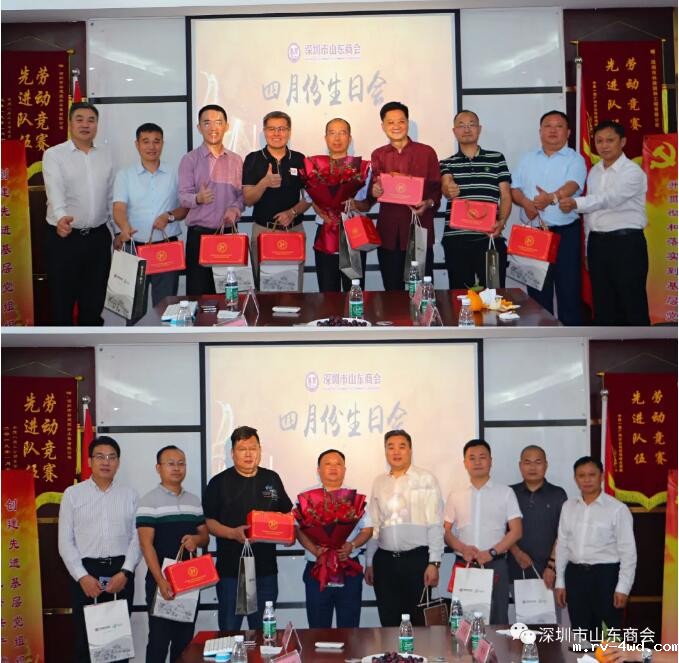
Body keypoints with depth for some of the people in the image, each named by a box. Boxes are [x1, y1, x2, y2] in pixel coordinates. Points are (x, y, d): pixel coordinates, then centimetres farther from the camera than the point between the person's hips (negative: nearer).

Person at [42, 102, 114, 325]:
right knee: (62, 301, 3)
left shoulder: (105, 154, 8)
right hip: (63, 238, -4)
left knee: (94, 300, 11)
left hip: (98, 237, 4)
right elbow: (55, 191, -23)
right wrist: (61, 217, -41)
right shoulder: (54, 155, -6)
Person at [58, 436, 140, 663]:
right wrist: (82, 576, -10)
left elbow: (136, 538, 3)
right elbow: (65, 541, 0)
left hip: (120, 571, 1)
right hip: (86, 571, -1)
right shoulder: (72, 494, 4)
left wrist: (125, 572, -11)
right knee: (84, 638, 0)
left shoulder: (130, 495, 8)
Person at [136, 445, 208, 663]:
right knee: (159, 639, 0)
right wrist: (161, 581, -21)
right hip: (161, 580, -5)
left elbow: (205, 536, 15)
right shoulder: (149, 502, -7)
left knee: (185, 639, 11)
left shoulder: (194, 501, 10)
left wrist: (196, 539, -10)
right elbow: (146, 545, -12)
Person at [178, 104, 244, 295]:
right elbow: (183, 197, -4)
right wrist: (198, 198, -25)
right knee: (198, 290, -4)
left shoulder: (236, 160, 12)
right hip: (199, 233, -2)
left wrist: (235, 208, -10)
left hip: (229, 232, 3)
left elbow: (242, 194, 11)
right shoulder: (189, 159, 3)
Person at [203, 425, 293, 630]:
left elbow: (287, 513, 17)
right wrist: (233, 533, -21)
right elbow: (208, 521, -4)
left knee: (263, 631, 11)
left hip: (266, 568, 3)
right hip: (230, 569, -3)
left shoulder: (272, 479, 10)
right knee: (229, 629, 3)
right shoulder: (219, 482, -1)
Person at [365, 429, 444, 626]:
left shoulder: (426, 480, 0)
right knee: (389, 623, 7)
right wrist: (369, 562, 12)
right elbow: (374, 525, 14)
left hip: (417, 559, -3)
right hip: (385, 560, 4)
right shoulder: (379, 482, 12)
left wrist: (434, 562, -12)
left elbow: (435, 525, -5)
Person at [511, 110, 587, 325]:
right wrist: (525, 203, -12)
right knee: (537, 288, 7)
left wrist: (552, 197, -38)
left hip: (565, 232, -4)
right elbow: (514, 189, 11)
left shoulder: (574, 159, 2)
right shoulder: (527, 159, 15)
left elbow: (572, 185, -17)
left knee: (568, 287, -3)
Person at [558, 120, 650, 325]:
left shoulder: (632, 172, -9)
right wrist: (588, 247, 12)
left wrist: (576, 203, -40)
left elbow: (609, 199, -25)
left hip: (626, 242, -7)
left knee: (632, 302, -3)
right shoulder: (594, 172, 13)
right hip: (597, 242, 7)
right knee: (602, 303, 11)